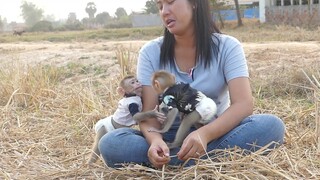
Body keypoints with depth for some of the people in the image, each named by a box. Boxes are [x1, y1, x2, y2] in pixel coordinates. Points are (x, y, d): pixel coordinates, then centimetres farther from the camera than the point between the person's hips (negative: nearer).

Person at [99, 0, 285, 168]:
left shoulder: (227, 47, -5)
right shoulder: (151, 52, -2)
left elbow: (244, 103, -19)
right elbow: (148, 113, -10)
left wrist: (205, 134, -38)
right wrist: (154, 139, -35)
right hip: (169, 139, 1)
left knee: (272, 125, -29)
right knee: (111, 143, -28)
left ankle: (172, 164, -29)